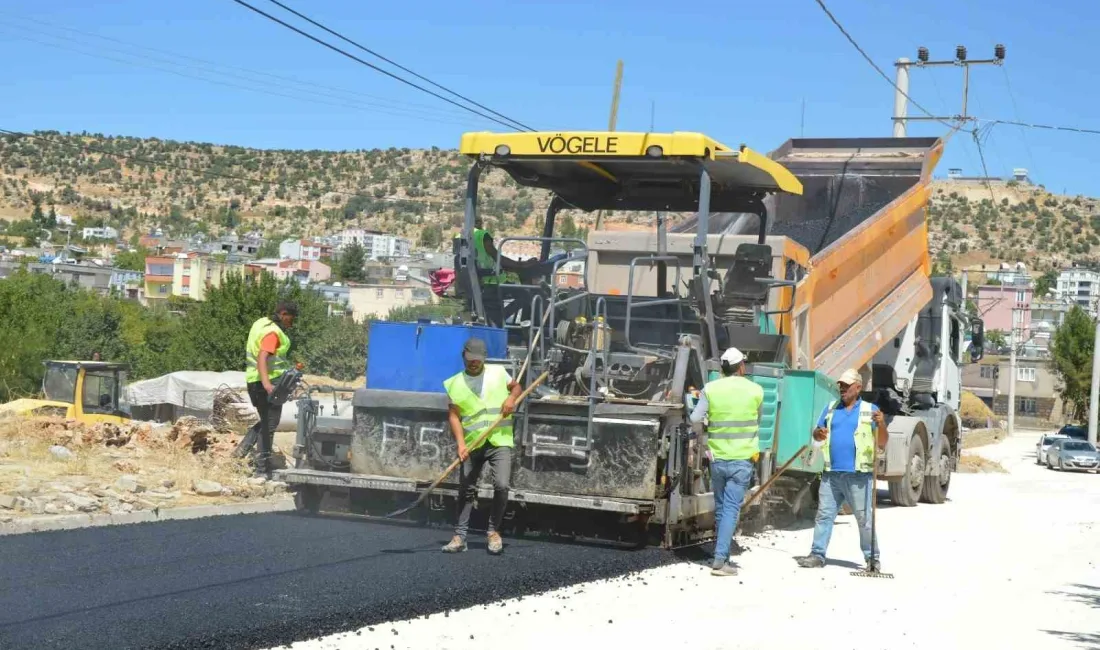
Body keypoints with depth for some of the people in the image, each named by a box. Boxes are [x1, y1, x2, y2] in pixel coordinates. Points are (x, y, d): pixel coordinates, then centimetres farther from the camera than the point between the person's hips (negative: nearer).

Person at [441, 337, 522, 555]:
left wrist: (512, 398, -2)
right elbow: (453, 415, -1)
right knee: (466, 490, 3)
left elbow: (517, 386, 22)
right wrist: (460, 443, -14)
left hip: (499, 440, -1)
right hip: (472, 444, 1)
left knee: (501, 485, -15)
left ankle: (494, 531, 3)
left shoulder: (498, 373, 8)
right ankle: (460, 536, 10)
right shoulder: (455, 383, 4)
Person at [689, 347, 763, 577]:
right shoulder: (755, 390, -1)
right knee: (731, 509, -5)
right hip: (742, 459, -2)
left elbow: (695, 419, -12)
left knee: (720, 507, 15)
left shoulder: (710, 389, -1)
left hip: (717, 458, 2)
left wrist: (704, 439, 1)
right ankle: (720, 559, -13)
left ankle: (722, 555, 24)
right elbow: (757, 421, 12)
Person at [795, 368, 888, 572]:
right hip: (831, 474, 4)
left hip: (858, 475, -4)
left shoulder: (870, 410, 4)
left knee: (864, 518, 0)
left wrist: (881, 425, -19)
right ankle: (817, 554, 9)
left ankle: (872, 558, 7)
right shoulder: (831, 408, 15)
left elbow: (882, 444, 1)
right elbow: (817, 434, 18)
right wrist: (819, 433, -6)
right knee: (824, 514, 5)